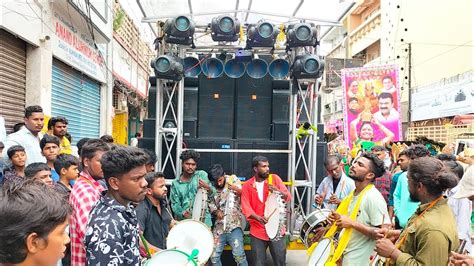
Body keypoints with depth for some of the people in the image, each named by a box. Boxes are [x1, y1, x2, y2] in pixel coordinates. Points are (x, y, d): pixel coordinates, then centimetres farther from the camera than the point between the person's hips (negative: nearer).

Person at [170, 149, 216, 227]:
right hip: (184, 222, 1)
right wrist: (182, 213, -15)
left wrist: (208, 188, -28)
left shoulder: (202, 175, 3)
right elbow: (175, 204, 5)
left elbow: (212, 194, -6)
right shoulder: (175, 183, 7)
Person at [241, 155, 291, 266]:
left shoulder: (274, 178, 0)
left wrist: (278, 191, -22)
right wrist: (258, 218, -23)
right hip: (257, 231, 0)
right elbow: (245, 207, -6)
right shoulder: (247, 186, 0)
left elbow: (288, 197, -1)